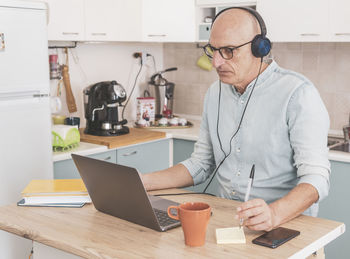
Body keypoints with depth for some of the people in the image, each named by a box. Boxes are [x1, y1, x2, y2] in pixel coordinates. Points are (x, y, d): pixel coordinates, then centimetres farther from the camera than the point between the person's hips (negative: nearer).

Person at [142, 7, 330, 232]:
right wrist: (144, 182, 2)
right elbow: (201, 164, 15)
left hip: (285, 223, -5)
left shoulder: (298, 93, -13)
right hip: (224, 220, 6)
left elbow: (316, 176, -19)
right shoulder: (215, 93, 9)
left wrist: (274, 214, -37)